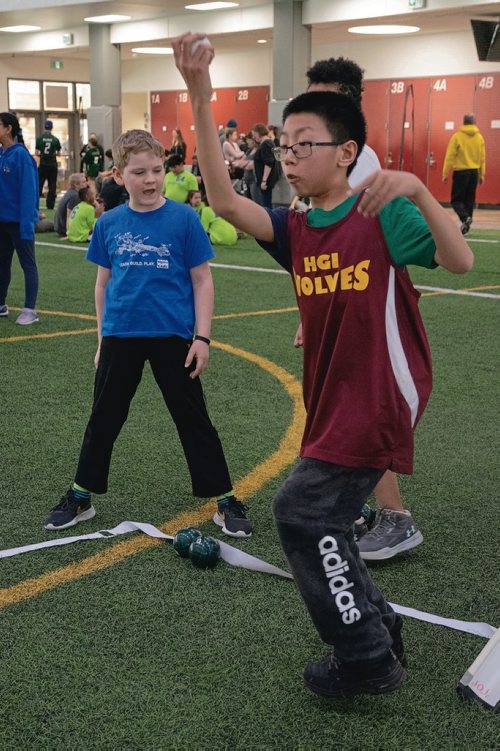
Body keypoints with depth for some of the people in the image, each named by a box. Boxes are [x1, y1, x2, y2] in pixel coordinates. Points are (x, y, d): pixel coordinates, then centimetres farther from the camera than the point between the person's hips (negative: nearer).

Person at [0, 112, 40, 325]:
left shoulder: (21, 155, -15)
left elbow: (28, 191, -19)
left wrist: (27, 224, -22)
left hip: (19, 220, -8)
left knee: (27, 264, 2)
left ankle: (30, 310, 6)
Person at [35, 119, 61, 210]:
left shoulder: (39, 138, -2)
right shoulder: (55, 139, -3)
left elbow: (36, 153, -2)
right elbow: (58, 153, 4)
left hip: (43, 164, 0)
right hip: (53, 165, 0)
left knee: (39, 183, 6)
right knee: (52, 186, 6)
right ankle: (50, 205, 6)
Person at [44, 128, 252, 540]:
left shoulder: (184, 218, -8)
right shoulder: (109, 224, 0)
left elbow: (202, 280, -4)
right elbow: (104, 282, 10)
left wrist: (202, 338, -8)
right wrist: (102, 340, 12)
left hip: (173, 337, -3)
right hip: (120, 337, 3)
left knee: (193, 419, 5)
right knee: (103, 418, 14)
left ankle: (225, 501, 16)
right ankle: (81, 497, 29)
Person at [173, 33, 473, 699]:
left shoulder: (382, 215, -11)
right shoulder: (294, 231, 5)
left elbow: (459, 260, -22)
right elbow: (225, 201, -10)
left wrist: (417, 191, -37)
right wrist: (201, 100, -17)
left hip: (380, 400, -7)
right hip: (331, 406, 7)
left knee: (302, 510, -9)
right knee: (319, 520, 13)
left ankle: (368, 658, 6)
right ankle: (377, 629, 34)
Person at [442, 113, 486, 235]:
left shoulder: (457, 136, -7)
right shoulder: (479, 137, 4)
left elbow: (450, 156, -9)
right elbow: (482, 158, 7)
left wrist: (445, 173, -4)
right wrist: (482, 174, 14)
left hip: (460, 172, -4)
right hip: (474, 172, 4)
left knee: (456, 200, 1)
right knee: (469, 200, 11)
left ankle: (465, 218, -23)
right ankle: (466, 224, 11)